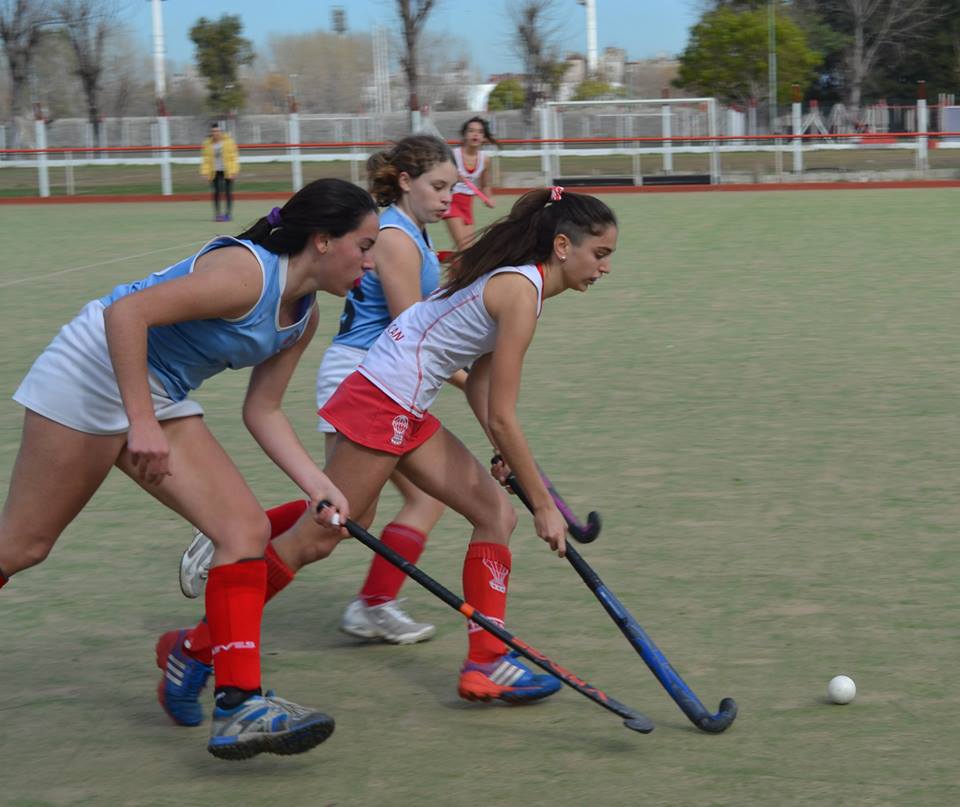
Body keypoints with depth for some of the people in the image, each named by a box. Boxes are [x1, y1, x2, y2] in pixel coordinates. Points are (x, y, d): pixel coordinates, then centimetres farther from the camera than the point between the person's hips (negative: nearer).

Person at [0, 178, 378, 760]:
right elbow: (126, 312, -29)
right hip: (93, 377, -9)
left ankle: (240, 706, -7)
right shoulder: (247, 271, -23)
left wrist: (318, 483, -2)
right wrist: (142, 424, -30)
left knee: (247, 530, -4)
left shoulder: (303, 318, 5)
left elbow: (263, 411, 11)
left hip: (160, 399, 9)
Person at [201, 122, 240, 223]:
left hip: (227, 171, -2)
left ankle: (228, 213, 7)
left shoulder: (229, 141, -1)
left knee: (228, 192, 0)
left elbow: (233, 157, -1)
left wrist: (233, 171, -7)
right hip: (215, 172, 2)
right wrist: (206, 172, -1)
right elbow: (206, 159, 6)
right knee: (216, 193, -1)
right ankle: (217, 214, 6)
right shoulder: (207, 143, 4)